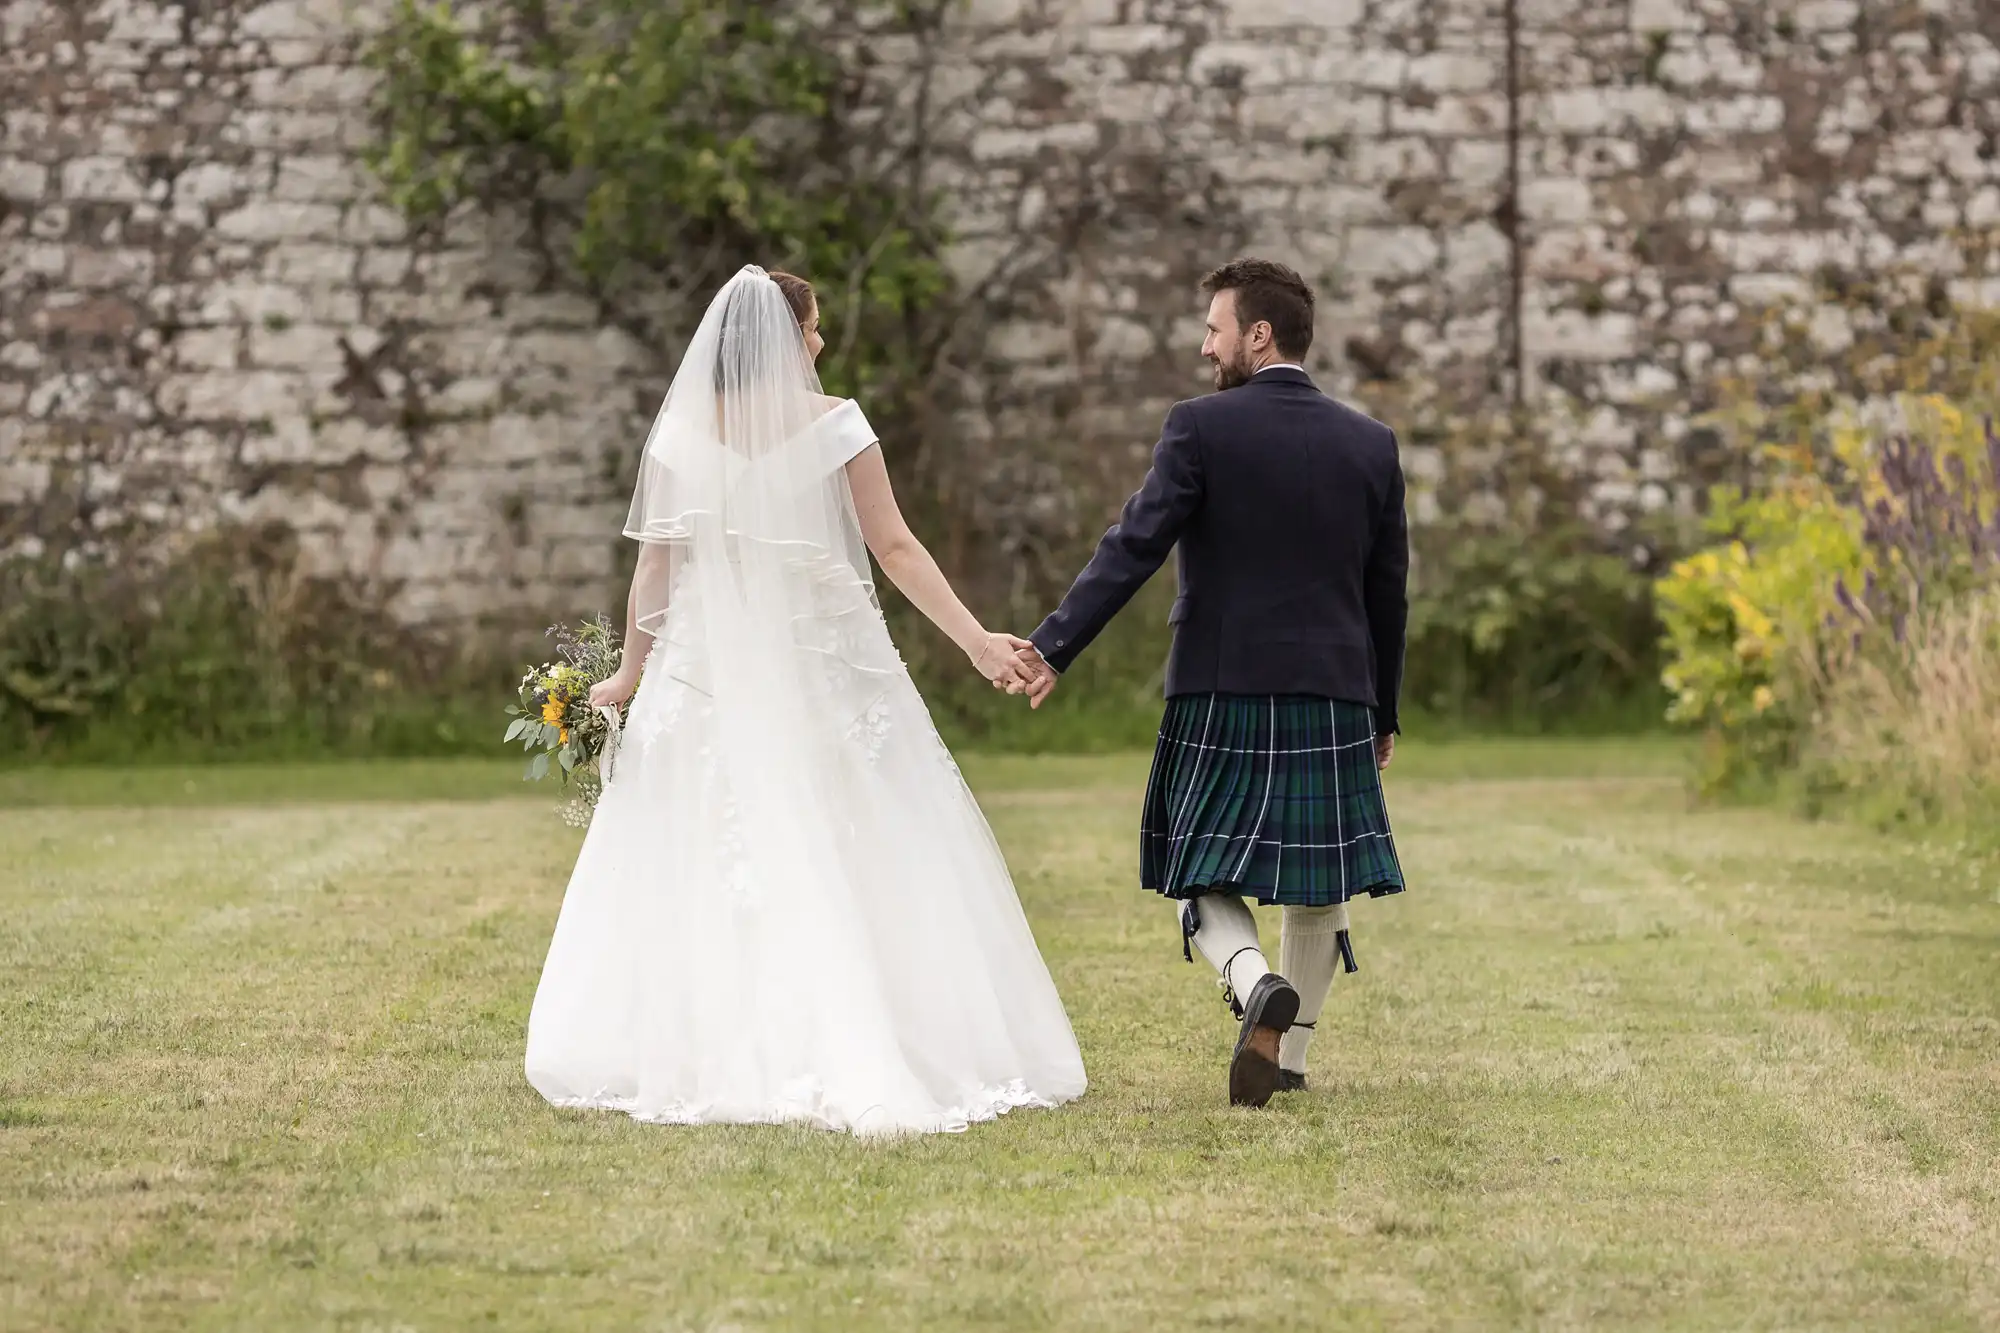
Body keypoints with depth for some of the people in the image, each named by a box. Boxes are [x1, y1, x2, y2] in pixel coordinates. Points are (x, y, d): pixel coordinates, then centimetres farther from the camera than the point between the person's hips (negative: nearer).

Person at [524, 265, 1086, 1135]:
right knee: (851, 865, 4)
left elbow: (655, 567, 2)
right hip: (827, 665, -1)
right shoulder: (835, 425, -5)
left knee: (706, 873, 6)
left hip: (710, 673, 1)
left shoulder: (681, 434, -1)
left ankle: (714, 1058, 7)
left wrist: (632, 674, 13)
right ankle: (862, 1056, 1)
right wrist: (977, 642, -6)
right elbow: (894, 549, -8)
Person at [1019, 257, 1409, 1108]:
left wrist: (1053, 648, -16)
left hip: (1221, 697, -3)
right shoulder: (1370, 444, 6)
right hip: (1334, 700, 3)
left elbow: (1133, 548, -15)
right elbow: (1388, 593, 10)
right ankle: (1289, 1056, 17)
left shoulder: (1203, 427, -7)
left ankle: (1256, 984, -22)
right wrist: (1383, 714, 19)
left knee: (1207, 881, 7)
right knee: (1317, 886, 15)